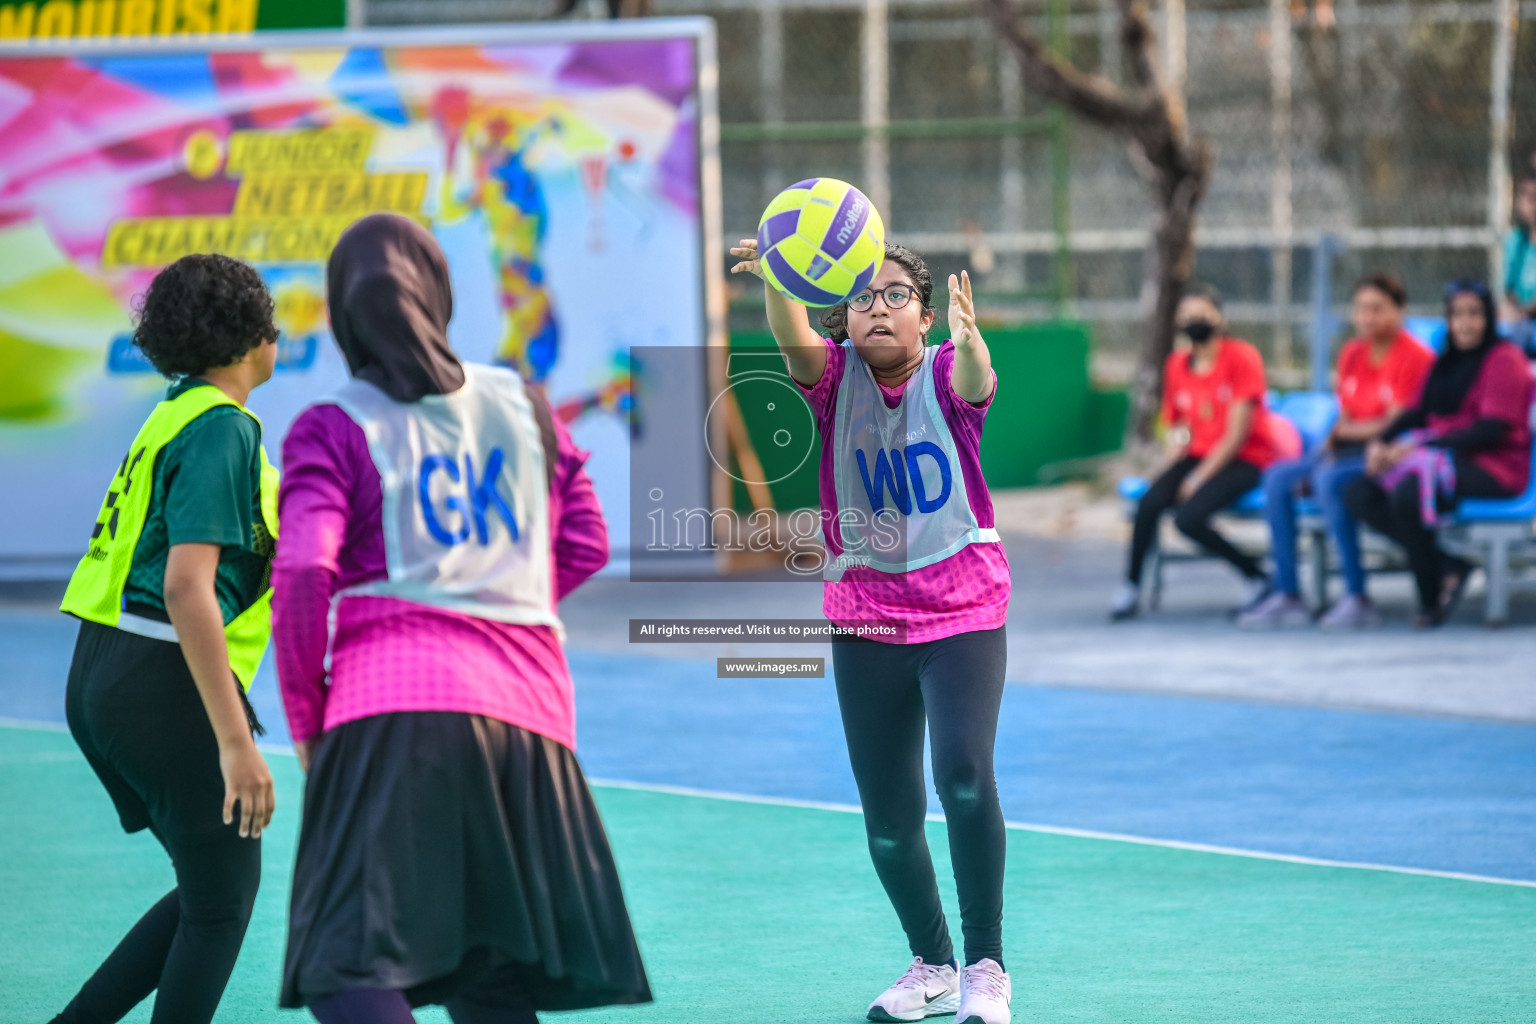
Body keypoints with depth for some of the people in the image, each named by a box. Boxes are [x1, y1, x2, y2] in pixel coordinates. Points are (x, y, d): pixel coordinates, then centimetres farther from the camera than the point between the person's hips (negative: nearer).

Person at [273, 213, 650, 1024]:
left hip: (392, 699, -5)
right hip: (526, 701, 5)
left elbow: (303, 578, -10)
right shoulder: (521, 404, 14)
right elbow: (584, 546, 20)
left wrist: (305, 723, 2)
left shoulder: (332, 430, 0)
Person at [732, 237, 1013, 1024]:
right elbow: (796, 343, -26)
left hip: (962, 611, -3)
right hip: (866, 616, 3)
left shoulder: (945, 373, -9)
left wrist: (969, 340, -57)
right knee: (888, 814, 6)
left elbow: (973, 381, -33)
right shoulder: (835, 376, -4)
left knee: (963, 771, -21)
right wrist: (779, 282, -49)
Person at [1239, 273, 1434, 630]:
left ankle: (1357, 599, -29)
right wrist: (1332, 444, -7)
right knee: (1278, 477, -11)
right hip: (1350, 453, 8)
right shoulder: (1352, 354, 13)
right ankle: (1287, 597, -14)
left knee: (1330, 480, -33)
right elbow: (1345, 421, 13)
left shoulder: (1415, 357, -10)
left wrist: (1348, 431, -2)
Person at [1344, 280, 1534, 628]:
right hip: (1443, 460, 8)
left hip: (1493, 468, -8)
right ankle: (1450, 567, -15)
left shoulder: (1504, 360, -5)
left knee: (1408, 492, -35)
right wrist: (1382, 443, -6)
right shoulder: (1445, 364, 21)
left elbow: (1492, 430, -15)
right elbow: (1418, 412, 15)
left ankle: (1431, 601, -21)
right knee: (1360, 495, -14)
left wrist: (1422, 446, -20)